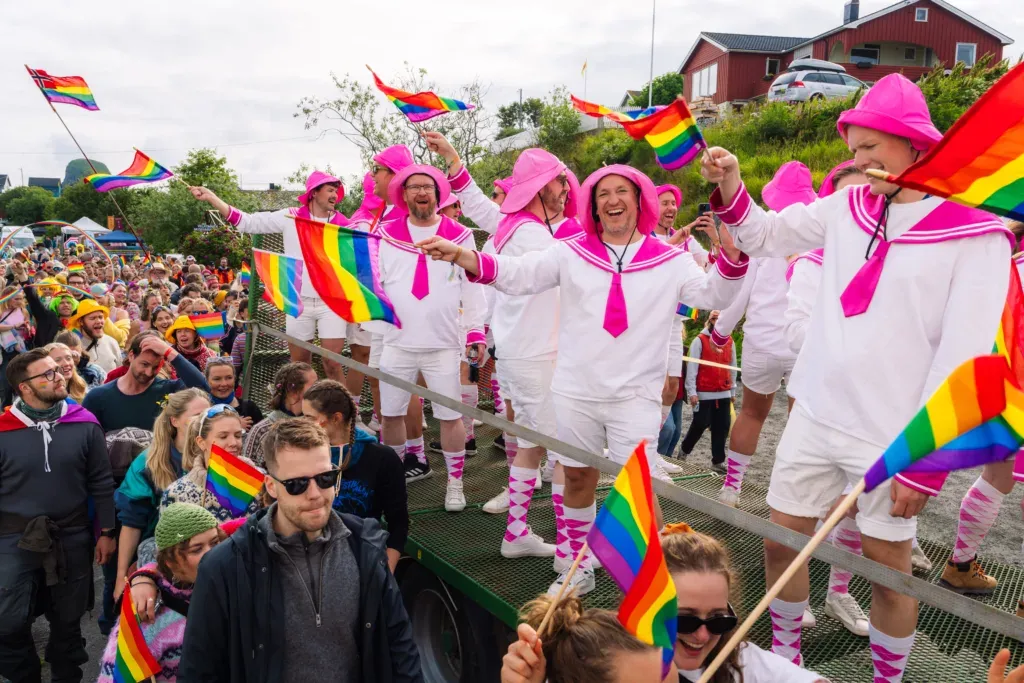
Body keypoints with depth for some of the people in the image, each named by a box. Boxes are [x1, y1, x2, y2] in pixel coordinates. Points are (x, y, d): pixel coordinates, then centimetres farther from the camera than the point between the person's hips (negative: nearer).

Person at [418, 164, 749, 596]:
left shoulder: (669, 260, 2)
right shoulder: (572, 253, 3)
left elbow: (713, 295, -6)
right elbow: (516, 275, -4)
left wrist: (730, 256, -26)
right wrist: (460, 256, -18)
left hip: (636, 394, -2)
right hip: (575, 390, 2)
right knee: (577, 478, 13)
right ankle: (580, 569, 32)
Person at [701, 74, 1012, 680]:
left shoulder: (976, 234, -11)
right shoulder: (850, 206, 3)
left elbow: (963, 359, -13)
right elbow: (766, 236, 12)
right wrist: (730, 188, -6)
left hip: (893, 436, -4)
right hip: (816, 415, 5)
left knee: (888, 568, 9)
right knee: (782, 540, 13)